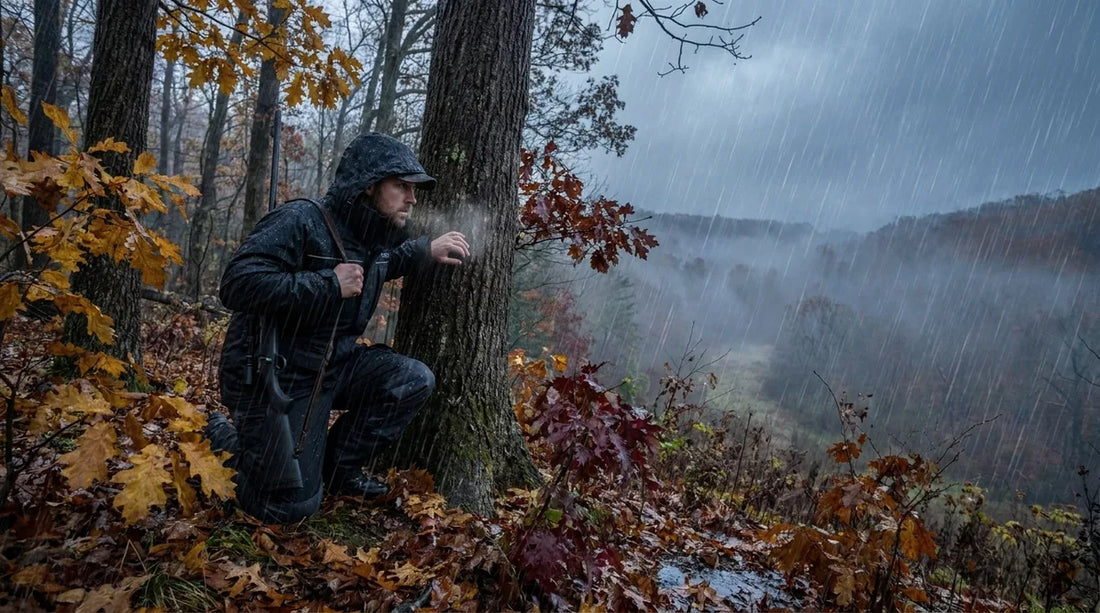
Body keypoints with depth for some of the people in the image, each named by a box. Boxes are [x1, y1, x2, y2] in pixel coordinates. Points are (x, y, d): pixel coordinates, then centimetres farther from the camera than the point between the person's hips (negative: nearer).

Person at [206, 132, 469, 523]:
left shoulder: (375, 236, 3)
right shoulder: (300, 222, -22)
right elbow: (237, 285, -31)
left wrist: (426, 251, 11)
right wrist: (329, 285, -29)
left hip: (333, 364, 8)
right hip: (274, 375, -7)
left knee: (414, 381, -9)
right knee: (290, 506, -7)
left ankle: (338, 467, 8)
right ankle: (222, 437, 20)